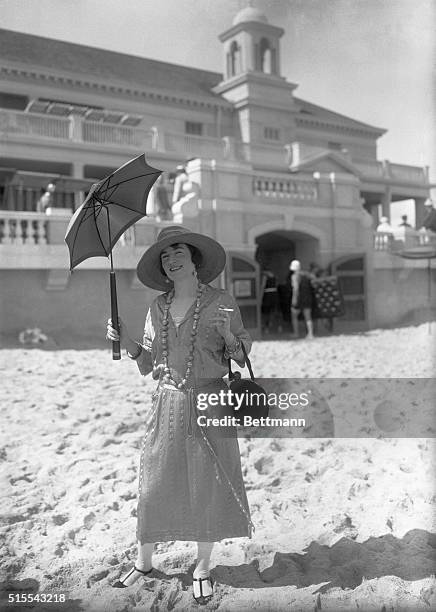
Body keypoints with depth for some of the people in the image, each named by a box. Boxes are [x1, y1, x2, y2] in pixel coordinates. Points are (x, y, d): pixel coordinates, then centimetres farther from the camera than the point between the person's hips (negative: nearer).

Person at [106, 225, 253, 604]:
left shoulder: (221, 303, -3)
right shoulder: (158, 307, 6)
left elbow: (241, 359, 0)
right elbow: (149, 366, 9)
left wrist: (227, 335, -19)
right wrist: (129, 344, -7)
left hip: (209, 405, -2)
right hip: (167, 404, 3)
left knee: (208, 488, 6)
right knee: (154, 486, 8)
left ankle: (202, 568, 27)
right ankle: (143, 562, 30)